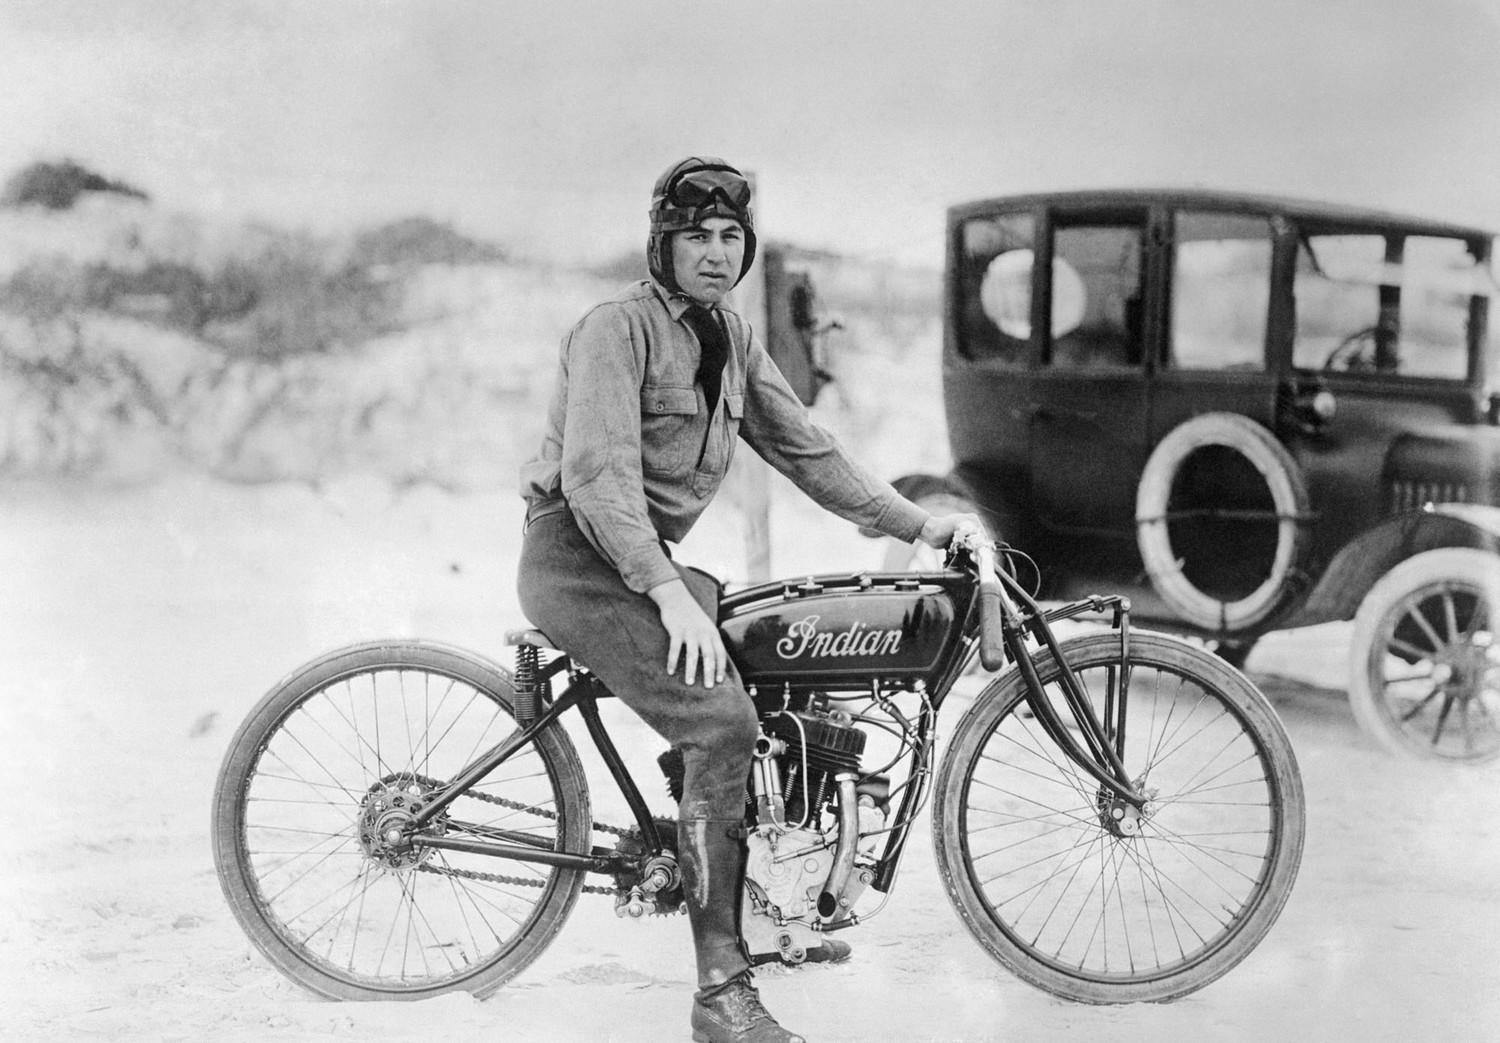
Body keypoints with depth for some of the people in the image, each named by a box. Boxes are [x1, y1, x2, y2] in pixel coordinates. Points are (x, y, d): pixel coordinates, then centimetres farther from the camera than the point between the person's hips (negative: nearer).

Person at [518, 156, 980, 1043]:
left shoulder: (732, 338, 12)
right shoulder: (619, 329, -15)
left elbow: (803, 446, 13)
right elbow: (598, 474, -25)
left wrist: (917, 523, 8)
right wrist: (669, 593, -33)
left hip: (648, 559, 9)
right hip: (579, 556, -9)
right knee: (722, 723, -23)